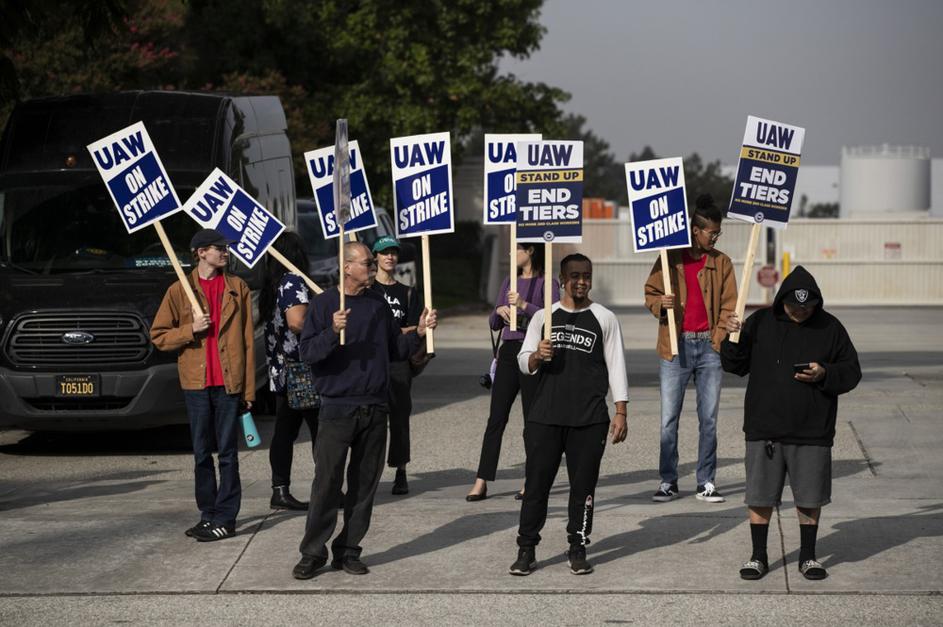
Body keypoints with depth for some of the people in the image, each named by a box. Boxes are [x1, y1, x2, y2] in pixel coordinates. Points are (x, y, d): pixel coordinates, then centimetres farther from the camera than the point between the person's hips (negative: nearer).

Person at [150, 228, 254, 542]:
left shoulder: (237, 288, 5)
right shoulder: (179, 290, 4)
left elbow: (247, 340, 4)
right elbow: (158, 336, 6)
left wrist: (249, 387, 0)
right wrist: (190, 329, -11)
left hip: (228, 381, -1)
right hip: (196, 381, 1)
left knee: (227, 452, -1)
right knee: (201, 452, 8)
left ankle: (225, 519, 2)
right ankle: (208, 514, 17)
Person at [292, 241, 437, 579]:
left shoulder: (379, 305, 13)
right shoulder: (324, 304, -1)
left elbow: (395, 350, 18)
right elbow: (307, 352, -10)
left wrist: (418, 333, 3)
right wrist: (333, 331, -25)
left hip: (375, 409, 5)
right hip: (337, 408, -5)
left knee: (365, 484, 6)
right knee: (327, 482, -7)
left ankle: (348, 550, 14)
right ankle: (313, 552, 1)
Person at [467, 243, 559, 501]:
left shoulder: (547, 283, -2)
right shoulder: (509, 283, 16)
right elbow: (494, 324, 18)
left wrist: (524, 305, -22)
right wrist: (499, 310, -3)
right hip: (508, 352, 5)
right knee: (496, 418, 1)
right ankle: (481, 482, -1)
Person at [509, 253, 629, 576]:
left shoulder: (604, 319, 7)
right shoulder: (543, 317, 10)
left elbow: (616, 366, 6)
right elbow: (524, 363, 12)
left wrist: (620, 412, 0)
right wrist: (537, 356, -12)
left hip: (589, 419, -1)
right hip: (544, 416, 1)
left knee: (583, 485, 3)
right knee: (536, 482, 0)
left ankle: (578, 549, 12)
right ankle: (526, 550, 5)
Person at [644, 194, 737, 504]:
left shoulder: (721, 262, 6)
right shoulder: (670, 258, 3)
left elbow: (729, 305, 6)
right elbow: (650, 293, 9)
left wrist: (719, 340, -6)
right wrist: (660, 304, -13)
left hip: (709, 347, 1)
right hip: (675, 347, -1)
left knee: (708, 418, 4)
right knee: (669, 419, 1)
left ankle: (706, 482, 11)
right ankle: (668, 481, 8)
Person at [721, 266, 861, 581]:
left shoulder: (830, 328, 1)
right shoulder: (760, 323, 2)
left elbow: (851, 372, 4)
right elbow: (736, 365, 5)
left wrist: (824, 375, -15)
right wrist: (734, 339, -13)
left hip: (812, 433, 0)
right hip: (763, 429, 0)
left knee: (810, 497, 8)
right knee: (760, 496, 5)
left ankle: (808, 556, 22)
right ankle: (758, 556, 18)